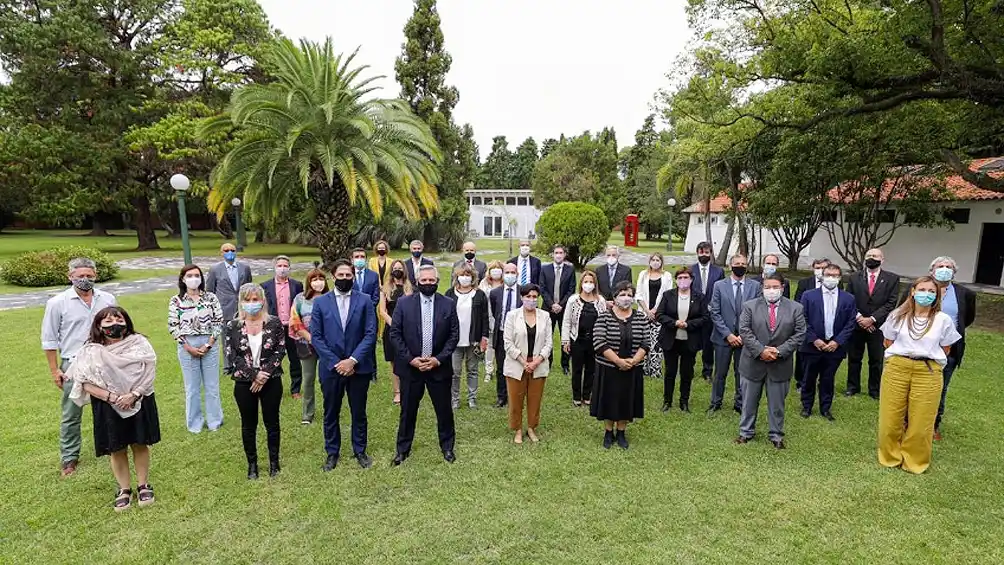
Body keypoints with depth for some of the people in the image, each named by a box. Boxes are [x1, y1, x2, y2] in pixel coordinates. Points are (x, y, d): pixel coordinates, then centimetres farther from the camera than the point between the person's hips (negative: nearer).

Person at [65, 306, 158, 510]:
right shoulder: (91, 352, -5)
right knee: (117, 449, 9)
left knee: (140, 444, 9)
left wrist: (133, 395, -19)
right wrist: (112, 397, -19)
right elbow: (86, 383, -7)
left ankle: (143, 485, 25)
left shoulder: (138, 343, -5)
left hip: (139, 403, 0)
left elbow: (149, 372, -8)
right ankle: (124, 489, 25)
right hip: (108, 408, 0)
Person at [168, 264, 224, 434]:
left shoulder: (211, 297, 0)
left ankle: (214, 420, 24)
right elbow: (173, 327, -3)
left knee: (212, 385, 10)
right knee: (192, 387, 10)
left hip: (210, 344, 0)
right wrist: (189, 348, -10)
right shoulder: (176, 301, -1)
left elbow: (218, 322, -2)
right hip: (187, 347, 0)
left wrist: (208, 345, -10)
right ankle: (195, 422, 25)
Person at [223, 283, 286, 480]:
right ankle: (252, 463, 28)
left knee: (272, 422, 11)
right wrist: (253, 375, -17)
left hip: (271, 381, 0)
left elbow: (280, 351, -6)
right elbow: (231, 357, -8)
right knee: (248, 425, 13)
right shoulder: (231, 327, -3)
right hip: (244, 384, 0)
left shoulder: (274, 323, -4)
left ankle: (274, 461, 27)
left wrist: (264, 374, -16)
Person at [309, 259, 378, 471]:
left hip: (358, 366, 0)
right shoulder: (320, 302, 1)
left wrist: (353, 360, -15)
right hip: (331, 367, 1)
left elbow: (370, 334, -6)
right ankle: (332, 453, 29)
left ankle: (360, 451, 29)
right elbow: (316, 337, -3)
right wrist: (335, 363, -11)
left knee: (359, 412, 12)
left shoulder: (364, 301, -1)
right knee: (330, 413, 13)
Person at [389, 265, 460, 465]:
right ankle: (403, 449, 27)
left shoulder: (448, 304, -1)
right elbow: (395, 333, -3)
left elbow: (454, 335, -1)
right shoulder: (404, 303, -2)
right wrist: (410, 359, -10)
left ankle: (447, 447, 29)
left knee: (444, 409, 10)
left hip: (439, 366, 1)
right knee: (408, 410, 10)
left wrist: (439, 359, -10)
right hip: (410, 366, 0)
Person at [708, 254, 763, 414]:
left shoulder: (755, 286, 1)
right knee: (720, 373, 9)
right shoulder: (719, 285, -1)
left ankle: (740, 404, 26)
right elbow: (715, 313, -4)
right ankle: (716, 403, 25)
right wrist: (728, 334, -11)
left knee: (742, 373, 10)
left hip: (745, 338, 0)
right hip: (724, 337, 0)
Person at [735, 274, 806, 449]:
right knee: (749, 401, 12)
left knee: (777, 403, 12)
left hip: (780, 364, 0)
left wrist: (779, 351, -15)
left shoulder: (795, 308, -1)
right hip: (753, 362, 0)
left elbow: (799, 334, -4)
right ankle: (746, 432, 28)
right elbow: (744, 331, -8)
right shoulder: (750, 306, -3)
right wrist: (760, 351, -17)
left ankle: (776, 435, 27)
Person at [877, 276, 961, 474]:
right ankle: (890, 457, 28)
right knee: (890, 418, 8)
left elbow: (945, 350, 9)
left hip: (928, 373, 0)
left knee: (921, 422, 7)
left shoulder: (944, 320, -1)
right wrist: (903, 356, 4)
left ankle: (914, 461, 27)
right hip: (897, 368, 1)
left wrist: (927, 357, 4)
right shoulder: (897, 315, 1)